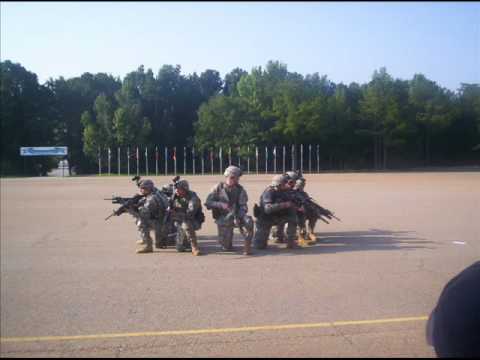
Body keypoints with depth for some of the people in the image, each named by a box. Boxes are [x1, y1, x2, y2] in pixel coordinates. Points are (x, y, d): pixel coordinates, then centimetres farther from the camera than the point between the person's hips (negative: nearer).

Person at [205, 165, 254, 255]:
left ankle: (247, 245, -17)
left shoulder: (240, 189, -1)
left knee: (249, 220, -33)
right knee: (226, 247, -8)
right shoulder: (218, 188, -3)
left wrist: (238, 217, -24)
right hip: (223, 218, -1)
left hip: (237, 215, 1)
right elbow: (208, 203, -6)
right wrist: (221, 204, -23)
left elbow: (243, 206, -6)